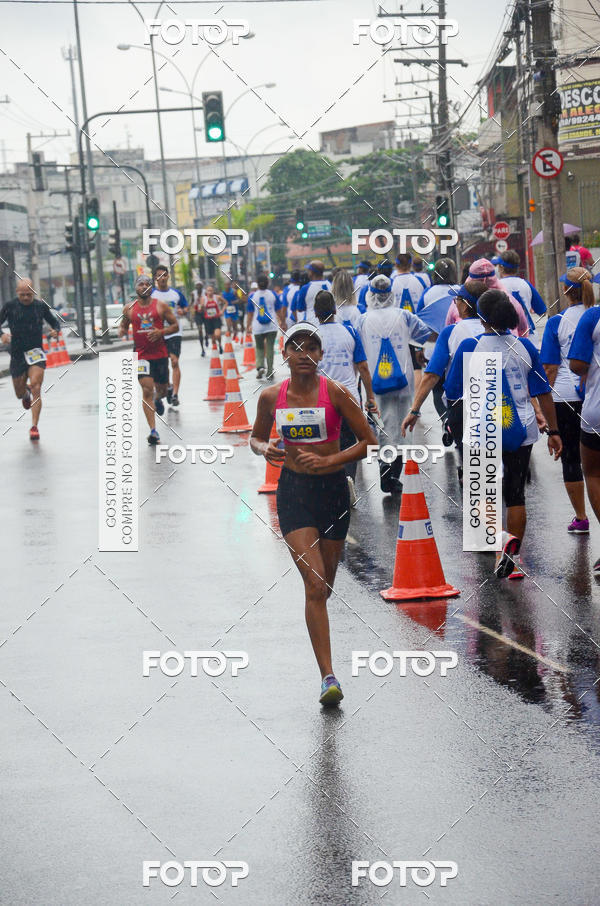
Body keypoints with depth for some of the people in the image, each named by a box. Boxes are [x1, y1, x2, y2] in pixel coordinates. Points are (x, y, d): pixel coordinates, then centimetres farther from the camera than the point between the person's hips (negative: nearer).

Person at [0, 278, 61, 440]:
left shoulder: (41, 305, 1)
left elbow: (54, 321, 13)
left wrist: (56, 330, -10)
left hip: (36, 353, -1)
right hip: (17, 354, 1)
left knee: (35, 388, -19)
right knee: (19, 393, 13)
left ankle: (34, 427, -16)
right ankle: (26, 394, 53)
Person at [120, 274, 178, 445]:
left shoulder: (161, 306, -2)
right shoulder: (129, 309, 2)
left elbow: (175, 326, 1)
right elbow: (123, 327, 15)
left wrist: (161, 332, -17)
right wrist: (122, 331, -9)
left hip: (160, 354, 1)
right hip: (141, 355, -1)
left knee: (161, 389, 15)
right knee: (147, 390, -14)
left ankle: (158, 400, 56)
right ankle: (153, 430, -15)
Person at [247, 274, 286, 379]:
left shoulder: (252, 296, -2)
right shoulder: (273, 294, -1)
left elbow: (250, 313, 2)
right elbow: (279, 311, 4)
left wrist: (249, 325, 12)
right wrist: (283, 322, 14)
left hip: (258, 327, 0)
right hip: (271, 326, 0)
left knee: (259, 348, 13)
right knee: (270, 348, 5)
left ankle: (260, 366, -10)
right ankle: (269, 372, 5)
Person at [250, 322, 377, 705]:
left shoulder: (334, 392, -7)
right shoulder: (271, 397, 0)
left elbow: (369, 442, -4)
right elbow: (257, 437, 17)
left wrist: (328, 461, -15)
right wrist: (264, 449, -6)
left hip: (333, 488, 0)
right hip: (293, 490, 0)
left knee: (325, 585, 11)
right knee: (315, 584, -14)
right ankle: (328, 676, -16)